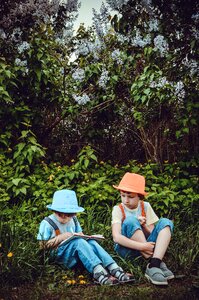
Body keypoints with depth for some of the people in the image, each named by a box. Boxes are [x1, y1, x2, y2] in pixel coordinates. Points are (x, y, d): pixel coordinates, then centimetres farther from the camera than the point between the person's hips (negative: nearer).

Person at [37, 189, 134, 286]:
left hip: (74, 254, 6)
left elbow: (80, 234, 25)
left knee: (91, 242, -24)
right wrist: (60, 237, -17)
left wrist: (80, 235, -1)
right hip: (59, 254, -6)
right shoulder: (47, 223, -3)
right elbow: (43, 245, -7)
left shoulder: (73, 220, 17)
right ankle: (98, 272, -51)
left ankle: (114, 269, -41)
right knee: (78, 242, -34)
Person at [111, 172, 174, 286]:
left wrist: (144, 226, -20)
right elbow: (116, 237, -21)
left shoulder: (146, 207, 2)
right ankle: (157, 263, -28)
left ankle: (154, 265, -34)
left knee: (165, 222, -15)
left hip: (145, 246, 3)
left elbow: (152, 234, 1)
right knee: (130, 221, -29)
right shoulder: (118, 209, -7)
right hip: (127, 248, -3)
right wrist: (142, 246, -30)